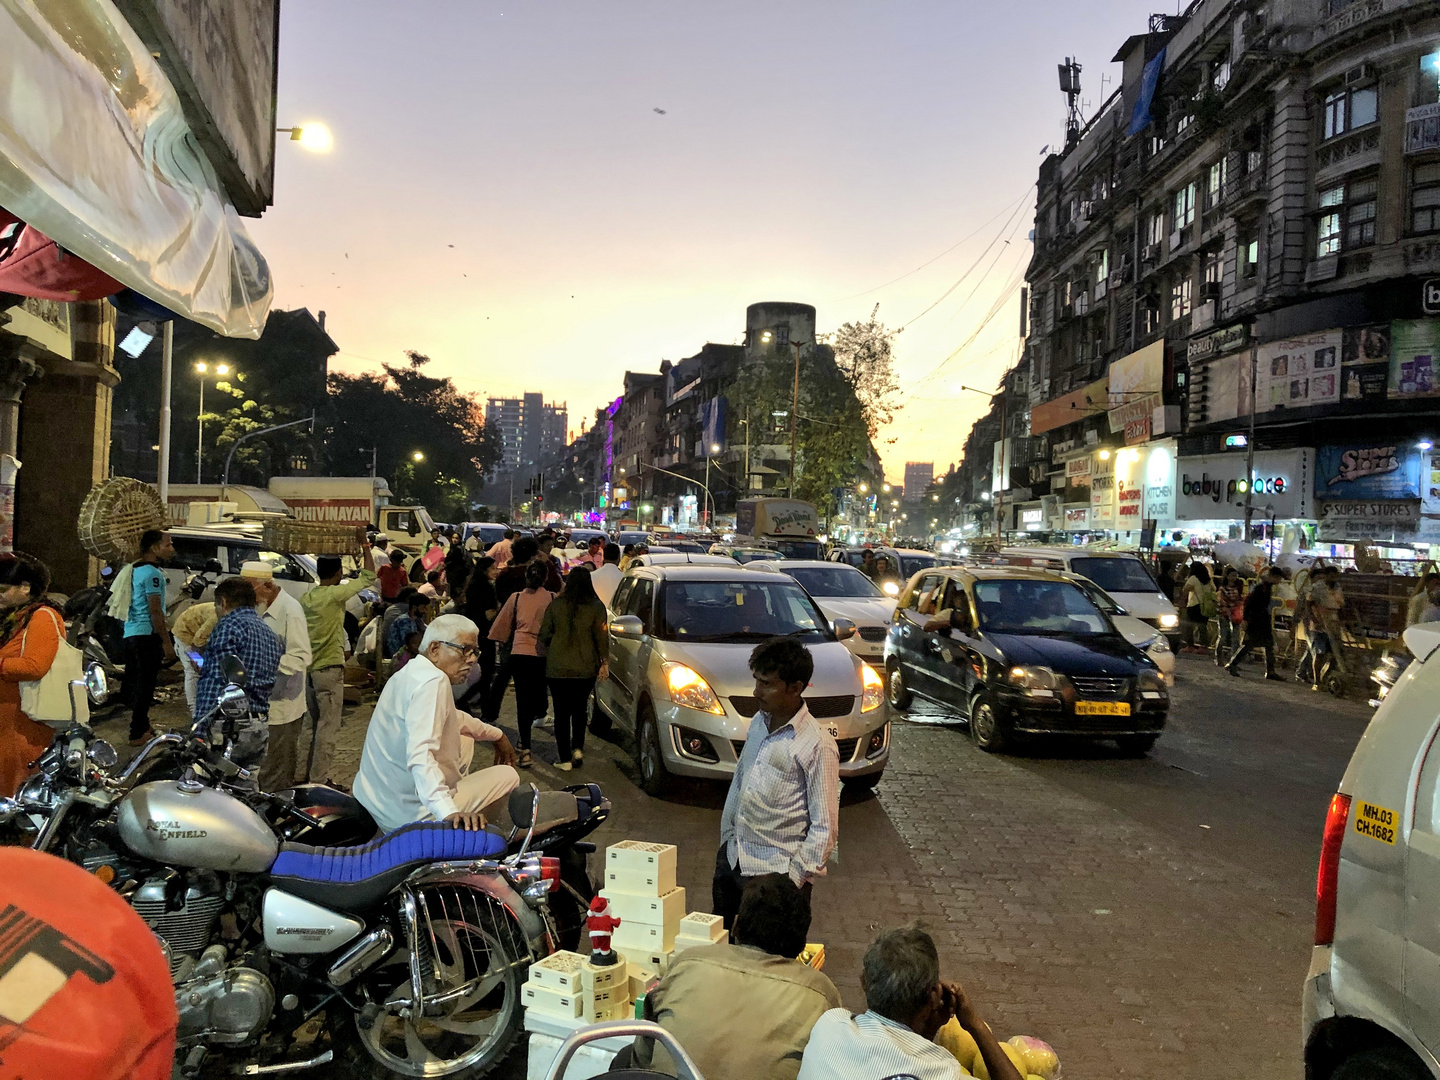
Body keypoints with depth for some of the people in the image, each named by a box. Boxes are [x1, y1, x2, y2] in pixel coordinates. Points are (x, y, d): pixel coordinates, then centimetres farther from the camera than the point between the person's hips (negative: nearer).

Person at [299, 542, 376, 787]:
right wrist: (366, 549, 1)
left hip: (309, 667, 8)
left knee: (319, 725, 18)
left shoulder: (306, 598, 8)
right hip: (329, 669, -8)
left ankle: (312, 773, 24)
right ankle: (319, 779, -2)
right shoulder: (335, 594, -14)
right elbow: (368, 577, -9)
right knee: (329, 727, -3)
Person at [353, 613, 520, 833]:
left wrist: (497, 735, 40)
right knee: (508, 775, 5)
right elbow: (420, 755, -35)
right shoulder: (432, 681, -21)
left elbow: (453, 717, 30)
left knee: (466, 738, 27)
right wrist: (447, 812, -44)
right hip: (412, 813, -10)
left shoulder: (411, 672, 10)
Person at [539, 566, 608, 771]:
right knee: (580, 709, 18)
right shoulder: (596, 607, -5)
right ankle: (578, 748, 3)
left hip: (557, 668, 0)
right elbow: (601, 637, -4)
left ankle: (565, 759, 6)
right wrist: (604, 662, 6)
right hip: (585, 668, 0)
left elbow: (544, 636, 3)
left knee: (562, 712, 6)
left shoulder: (555, 606, -2)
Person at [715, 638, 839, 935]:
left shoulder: (818, 745, -17)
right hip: (733, 860, 7)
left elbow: (825, 828, -15)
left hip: (776, 874, -7)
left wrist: (795, 880, -15)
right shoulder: (759, 723, 4)